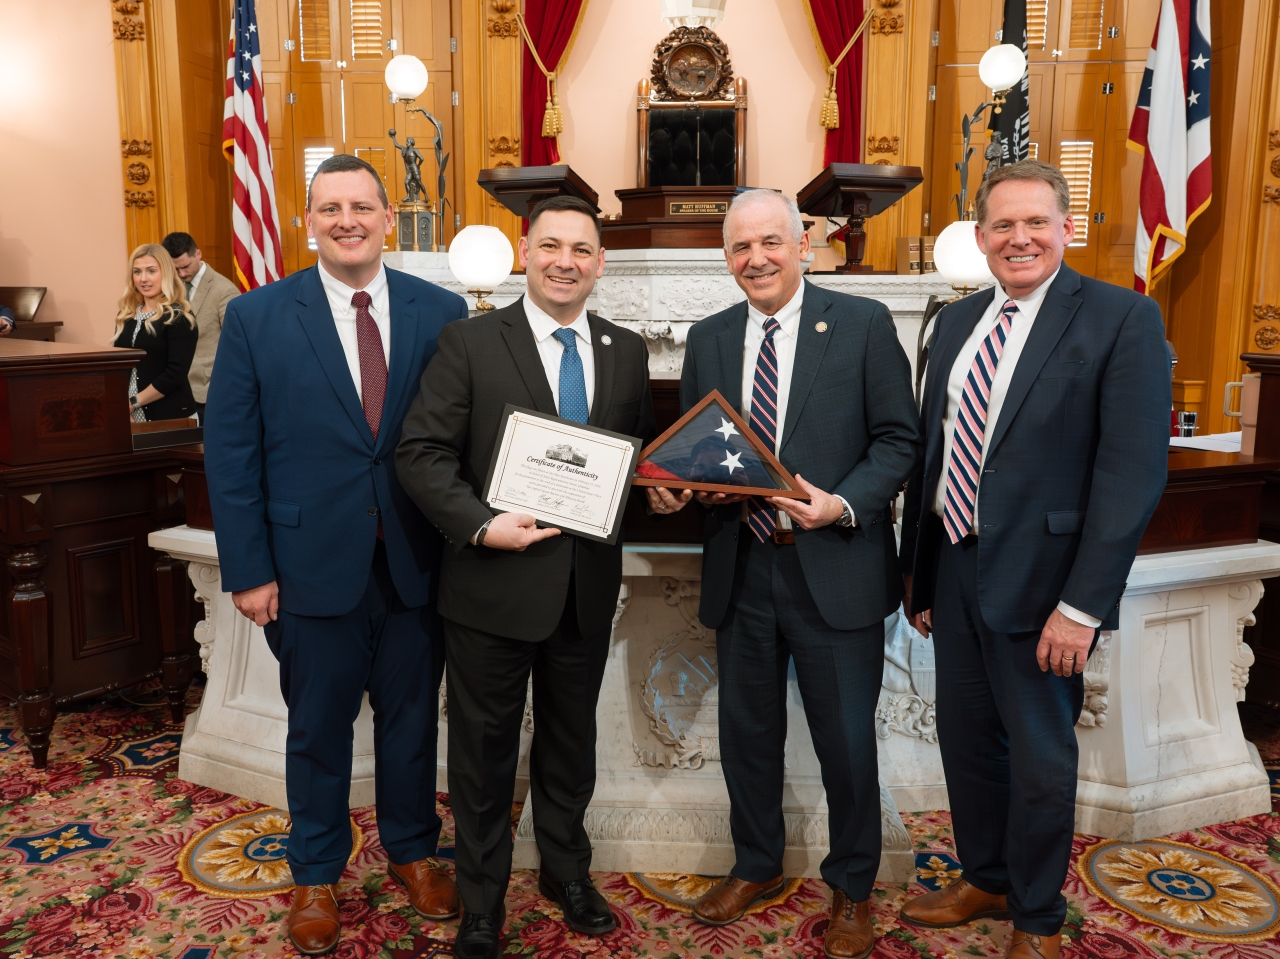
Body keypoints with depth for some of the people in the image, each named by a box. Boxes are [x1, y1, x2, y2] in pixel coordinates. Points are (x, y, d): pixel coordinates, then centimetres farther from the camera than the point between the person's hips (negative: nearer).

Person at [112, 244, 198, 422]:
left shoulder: (178, 317, -9)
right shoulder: (126, 315, 9)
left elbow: (175, 374, -15)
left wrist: (134, 402, -14)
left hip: (171, 416, -5)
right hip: (132, 415, 5)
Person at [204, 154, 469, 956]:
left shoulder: (442, 312, -1)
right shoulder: (256, 317, -3)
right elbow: (230, 454, -3)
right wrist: (249, 570, -6)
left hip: (418, 565, 1)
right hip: (314, 563, -1)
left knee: (412, 717, 17)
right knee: (319, 727, 15)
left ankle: (413, 851, 41)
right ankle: (316, 874, 38)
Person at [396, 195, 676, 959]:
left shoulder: (627, 352, 6)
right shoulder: (470, 343, -6)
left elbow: (642, 451, 14)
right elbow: (423, 454, -10)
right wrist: (482, 526, -22)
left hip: (588, 587, 4)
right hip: (492, 584, -3)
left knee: (572, 742, 21)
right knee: (485, 751, 12)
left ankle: (567, 870, 44)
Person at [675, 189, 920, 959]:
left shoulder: (864, 324, -3)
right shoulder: (709, 339, 8)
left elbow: (898, 438, -4)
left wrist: (843, 505, -19)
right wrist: (706, 482, -9)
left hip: (836, 569, -3)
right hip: (741, 570, 4)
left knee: (847, 742, 9)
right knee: (747, 732, 18)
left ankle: (853, 889, 34)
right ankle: (757, 867, 42)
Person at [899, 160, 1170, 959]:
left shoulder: (1122, 318, -9)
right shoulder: (958, 322, 9)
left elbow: (1134, 470, -15)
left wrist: (1083, 603, -19)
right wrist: (921, 571, 11)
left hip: (1038, 577, -5)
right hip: (956, 566, 6)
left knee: (1041, 757, 10)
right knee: (965, 739, 18)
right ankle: (985, 881, 41)